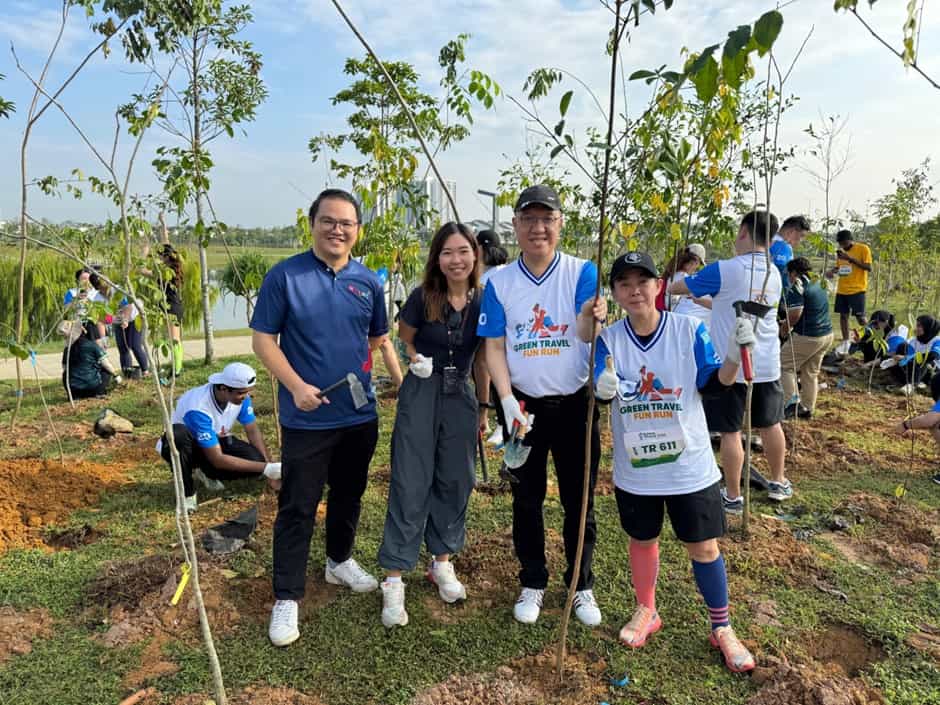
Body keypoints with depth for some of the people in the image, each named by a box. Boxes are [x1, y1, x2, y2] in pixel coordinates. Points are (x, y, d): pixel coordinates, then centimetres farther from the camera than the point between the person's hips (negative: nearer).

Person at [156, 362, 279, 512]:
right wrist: (265, 468, -36)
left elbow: (253, 431, -6)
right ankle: (187, 493, -18)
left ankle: (206, 473, 6)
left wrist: (270, 466, -16)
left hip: (216, 441, 5)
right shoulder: (198, 408, -36)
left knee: (257, 460, -23)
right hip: (183, 445, -5)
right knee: (177, 434, -41)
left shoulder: (241, 395, -20)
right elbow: (218, 459, -34)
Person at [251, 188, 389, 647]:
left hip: (360, 415, 5)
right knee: (297, 507, 2)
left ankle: (340, 561, 42)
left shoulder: (369, 282, 5)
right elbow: (263, 339, -7)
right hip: (306, 417, -4)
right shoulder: (284, 276, -7)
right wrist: (296, 386, -18)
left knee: (349, 495, 19)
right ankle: (286, 599, 15)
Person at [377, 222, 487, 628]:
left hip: (461, 397, 3)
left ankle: (442, 563, 29)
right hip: (421, 395, -3)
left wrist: (484, 405, 12)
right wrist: (417, 360, -10)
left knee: (455, 481, 11)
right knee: (410, 485, -2)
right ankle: (394, 579, 6)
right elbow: (402, 341, 7)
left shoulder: (483, 302, -1)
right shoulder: (423, 298, -9)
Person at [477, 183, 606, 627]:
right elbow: (494, 346, 0)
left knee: (578, 501, 10)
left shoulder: (582, 272, -4)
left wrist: (591, 318, -40)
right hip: (523, 405, 2)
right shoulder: (499, 282, 1)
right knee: (526, 499, 13)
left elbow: (587, 335, -16)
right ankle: (533, 583, 32)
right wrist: (507, 400, -13)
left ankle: (581, 586, 30)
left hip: (575, 403, -1)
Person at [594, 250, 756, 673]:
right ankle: (646, 611, 43)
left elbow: (714, 383, -7)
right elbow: (600, 390, -16)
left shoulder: (690, 330, -8)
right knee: (642, 540, 18)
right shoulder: (609, 339, -5)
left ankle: (722, 628, 31)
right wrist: (603, 388, -39)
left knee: (704, 546, 10)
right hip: (635, 469, 1)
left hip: (690, 465, -1)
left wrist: (735, 354, -26)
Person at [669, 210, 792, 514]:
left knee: (730, 432, 3)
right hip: (767, 365, 6)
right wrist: (707, 302, 29)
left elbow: (678, 288, -3)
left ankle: (733, 496, 11)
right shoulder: (774, 273, 7)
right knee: (770, 424, 21)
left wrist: (662, 286, 19)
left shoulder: (724, 270, -15)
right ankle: (778, 483, 37)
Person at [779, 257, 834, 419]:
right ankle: (808, 409, 21)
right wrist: (789, 323, 19)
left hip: (807, 337, -9)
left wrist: (784, 327, -3)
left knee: (784, 366, 3)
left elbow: (795, 314, -21)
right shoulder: (817, 286, 16)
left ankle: (792, 402, -5)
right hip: (827, 335, 9)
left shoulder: (797, 287, -12)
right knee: (811, 372, 16)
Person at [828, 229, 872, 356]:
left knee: (860, 316, -5)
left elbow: (868, 267, -12)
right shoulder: (840, 251, 10)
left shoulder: (863, 248, -7)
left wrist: (851, 259, -20)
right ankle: (845, 342, 16)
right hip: (842, 289, 6)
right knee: (843, 314, 7)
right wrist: (832, 271, -2)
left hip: (857, 289, -6)